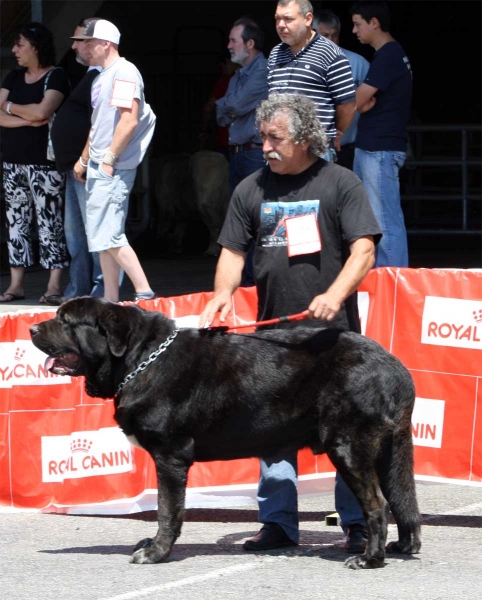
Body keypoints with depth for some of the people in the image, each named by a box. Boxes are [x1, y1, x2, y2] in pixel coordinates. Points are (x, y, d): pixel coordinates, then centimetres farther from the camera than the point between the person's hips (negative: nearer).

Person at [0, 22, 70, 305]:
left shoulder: (56, 77, -5)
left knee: (49, 221, -6)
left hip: (44, 163, -7)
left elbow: (42, 111, -19)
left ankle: (55, 286, -6)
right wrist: (28, 120, -12)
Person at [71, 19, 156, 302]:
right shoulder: (102, 77, 18)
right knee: (102, 238, 10)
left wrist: (109, 159, -21)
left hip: (115, 169, -10)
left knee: (107, 236, -15)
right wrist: (85, 159, 25)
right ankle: (111, 300, 14)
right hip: (99, 168, 10)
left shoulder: (124, 72, -13)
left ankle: (144, 293, -12)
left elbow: (129, 120, -22)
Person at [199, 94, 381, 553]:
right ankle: (278, 522, 13)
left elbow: (363, 251, -7)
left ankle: (359, 525, 5)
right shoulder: (252, 189, 10)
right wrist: (223, 293, -8)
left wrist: (334, 295, -22)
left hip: (333, 331, -4)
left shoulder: (340, 183, 0)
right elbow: (233, 252, 12)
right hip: (274, 332, 4)